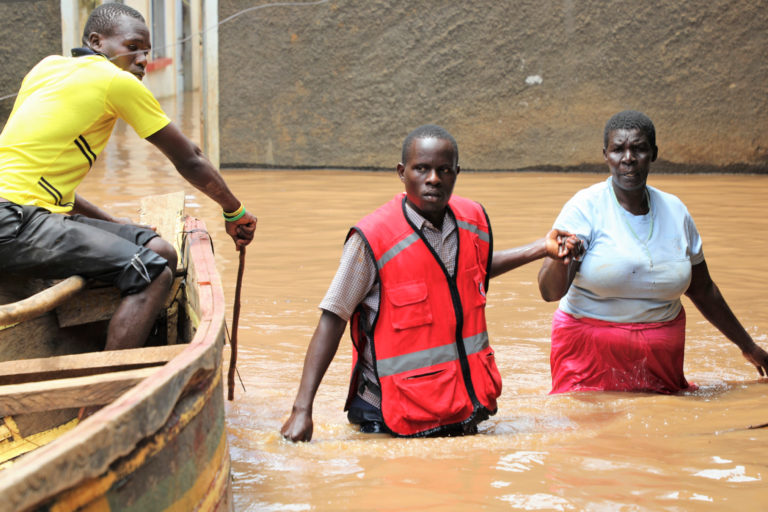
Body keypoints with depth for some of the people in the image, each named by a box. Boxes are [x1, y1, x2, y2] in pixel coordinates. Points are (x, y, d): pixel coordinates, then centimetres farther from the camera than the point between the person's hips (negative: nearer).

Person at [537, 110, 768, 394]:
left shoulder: (675, 211, 5)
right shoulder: (585, 208, -9)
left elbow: (702, 291, 17)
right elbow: (550, 291, -17)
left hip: (661, 355, 4)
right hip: (591, 348, -4)